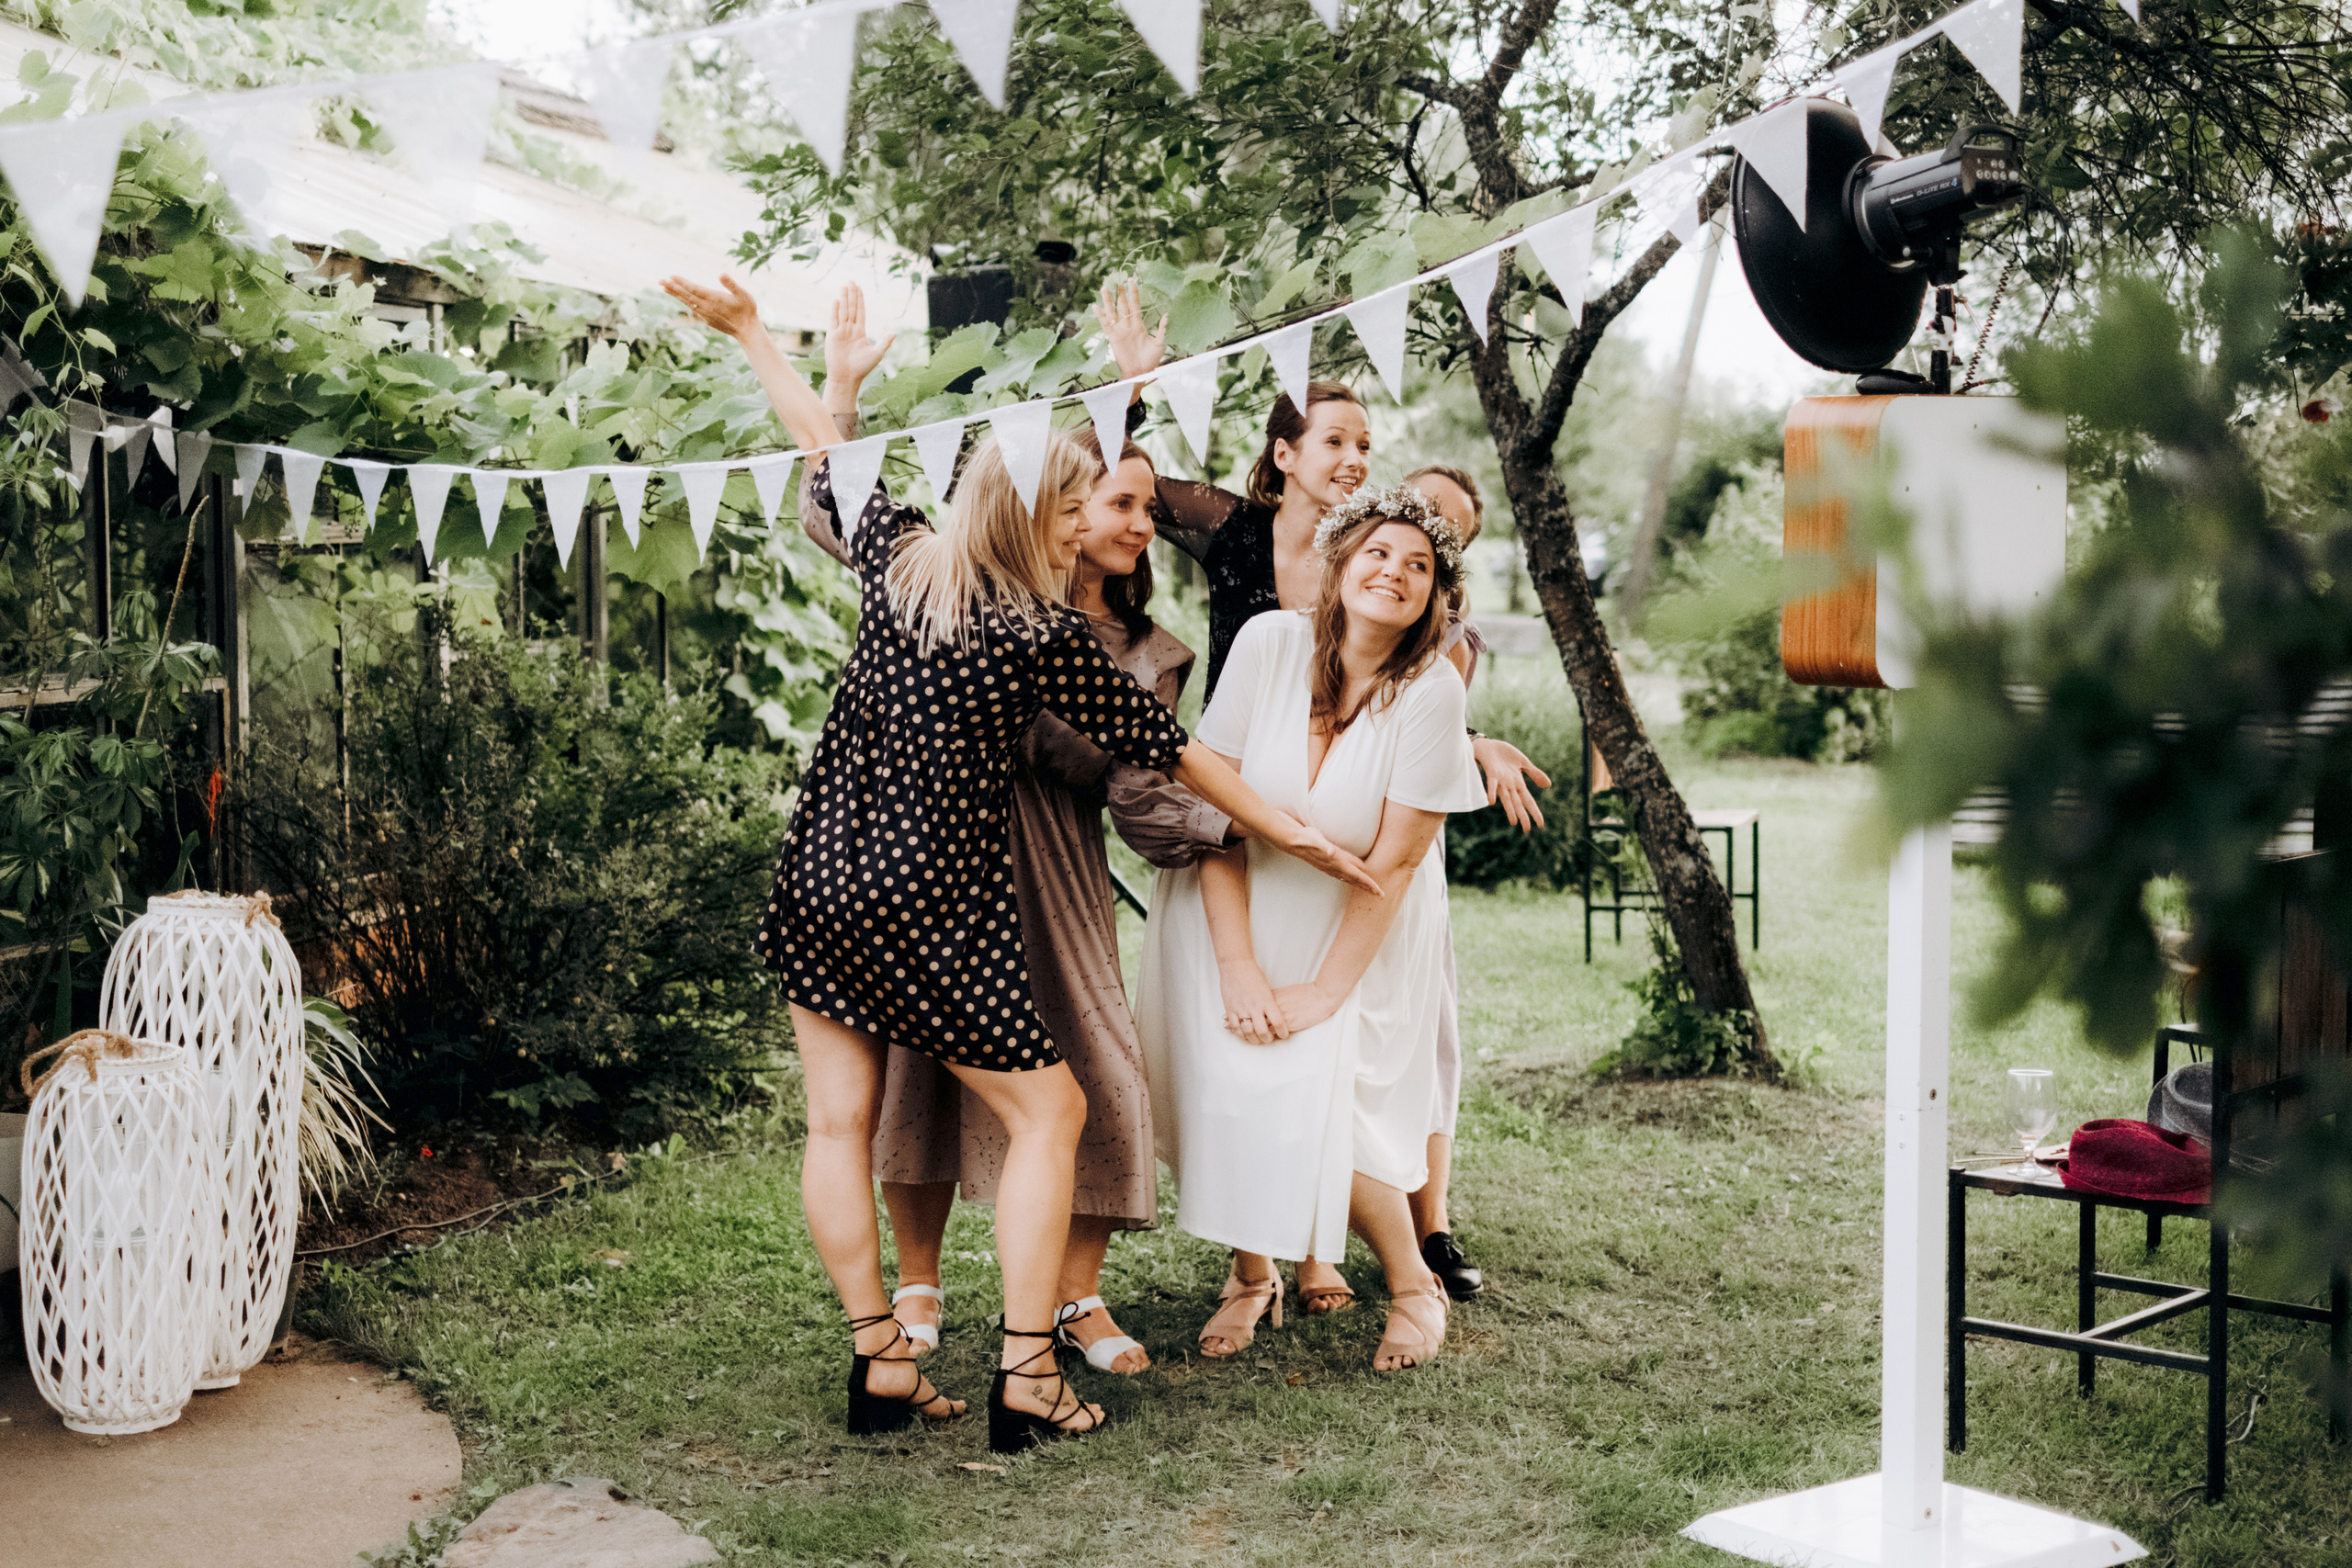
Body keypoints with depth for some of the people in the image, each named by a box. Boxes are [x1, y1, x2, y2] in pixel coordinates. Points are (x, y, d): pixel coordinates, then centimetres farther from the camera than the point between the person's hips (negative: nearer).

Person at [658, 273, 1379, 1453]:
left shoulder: (895, 557, 1)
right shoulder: (1046, 634, -12)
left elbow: (823, 448, 16)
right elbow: (1173, 753, -6)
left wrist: (749, 331, 31)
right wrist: (1294, 835, 5)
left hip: (820, 880, 6)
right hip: (937, 904, -6)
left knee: (839, 1120, 9)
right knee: (1048, 1110, 7)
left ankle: (879, 1366, 14)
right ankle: (1024, 1380, 4)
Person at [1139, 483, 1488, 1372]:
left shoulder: (1432, 691, -17)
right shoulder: (1270, 642, -14)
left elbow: (1394, 864, -15)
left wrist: (1325, 991, -16)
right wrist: (1238, 967, -17)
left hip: (1359, 931, -2)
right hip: (1237, 908, 2)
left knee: (1325, 1112, -13)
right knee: (1227, 1091, -9)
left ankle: (1414, 1288, 15)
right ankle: (1251, 1275, 21)